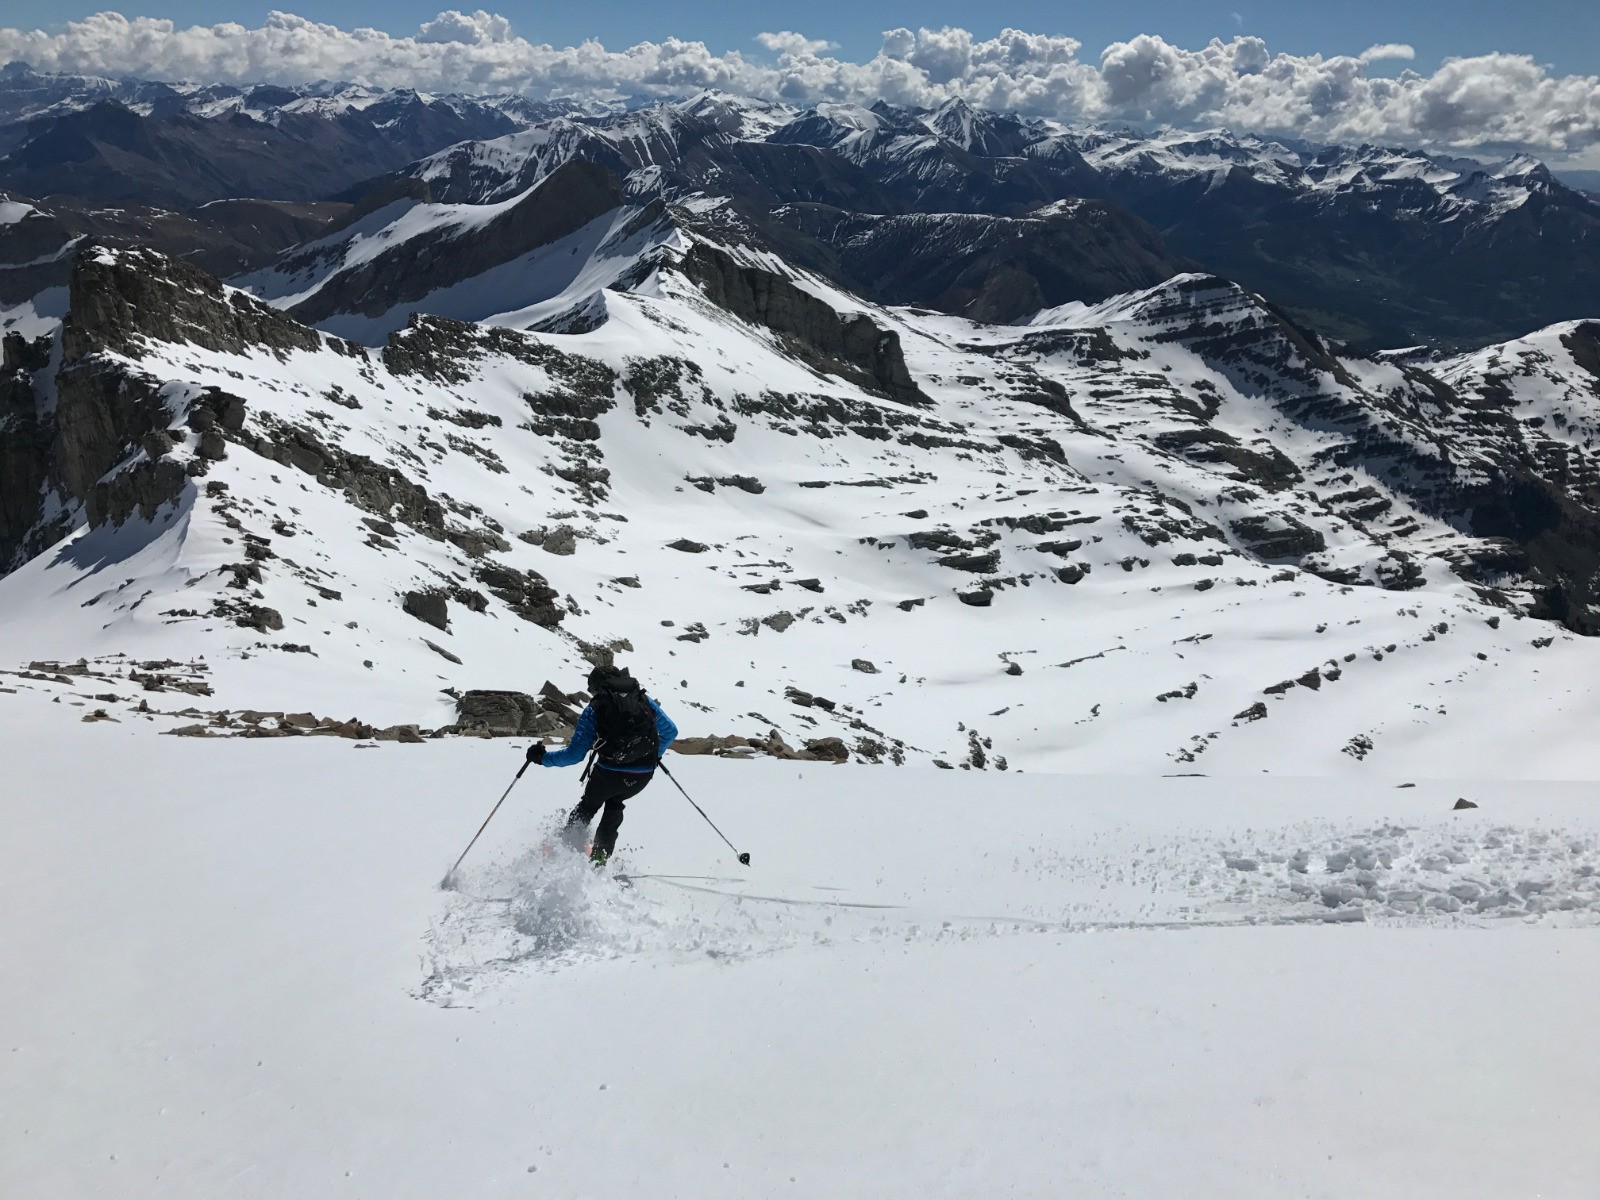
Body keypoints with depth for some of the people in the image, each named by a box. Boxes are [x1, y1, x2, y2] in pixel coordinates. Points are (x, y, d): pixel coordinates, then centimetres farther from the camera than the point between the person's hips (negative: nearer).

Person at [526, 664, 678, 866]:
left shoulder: (594, 710, 0)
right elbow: (671, 731, 19)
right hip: (643, 776, 3)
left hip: (609, 773, -3)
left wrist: (542, 757, 10)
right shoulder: (644, 700, 10)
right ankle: (599, 859, 26)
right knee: (614, 804, 32)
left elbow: (575, 754, -4)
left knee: (588, 806, 28)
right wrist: (655, 754, 35)